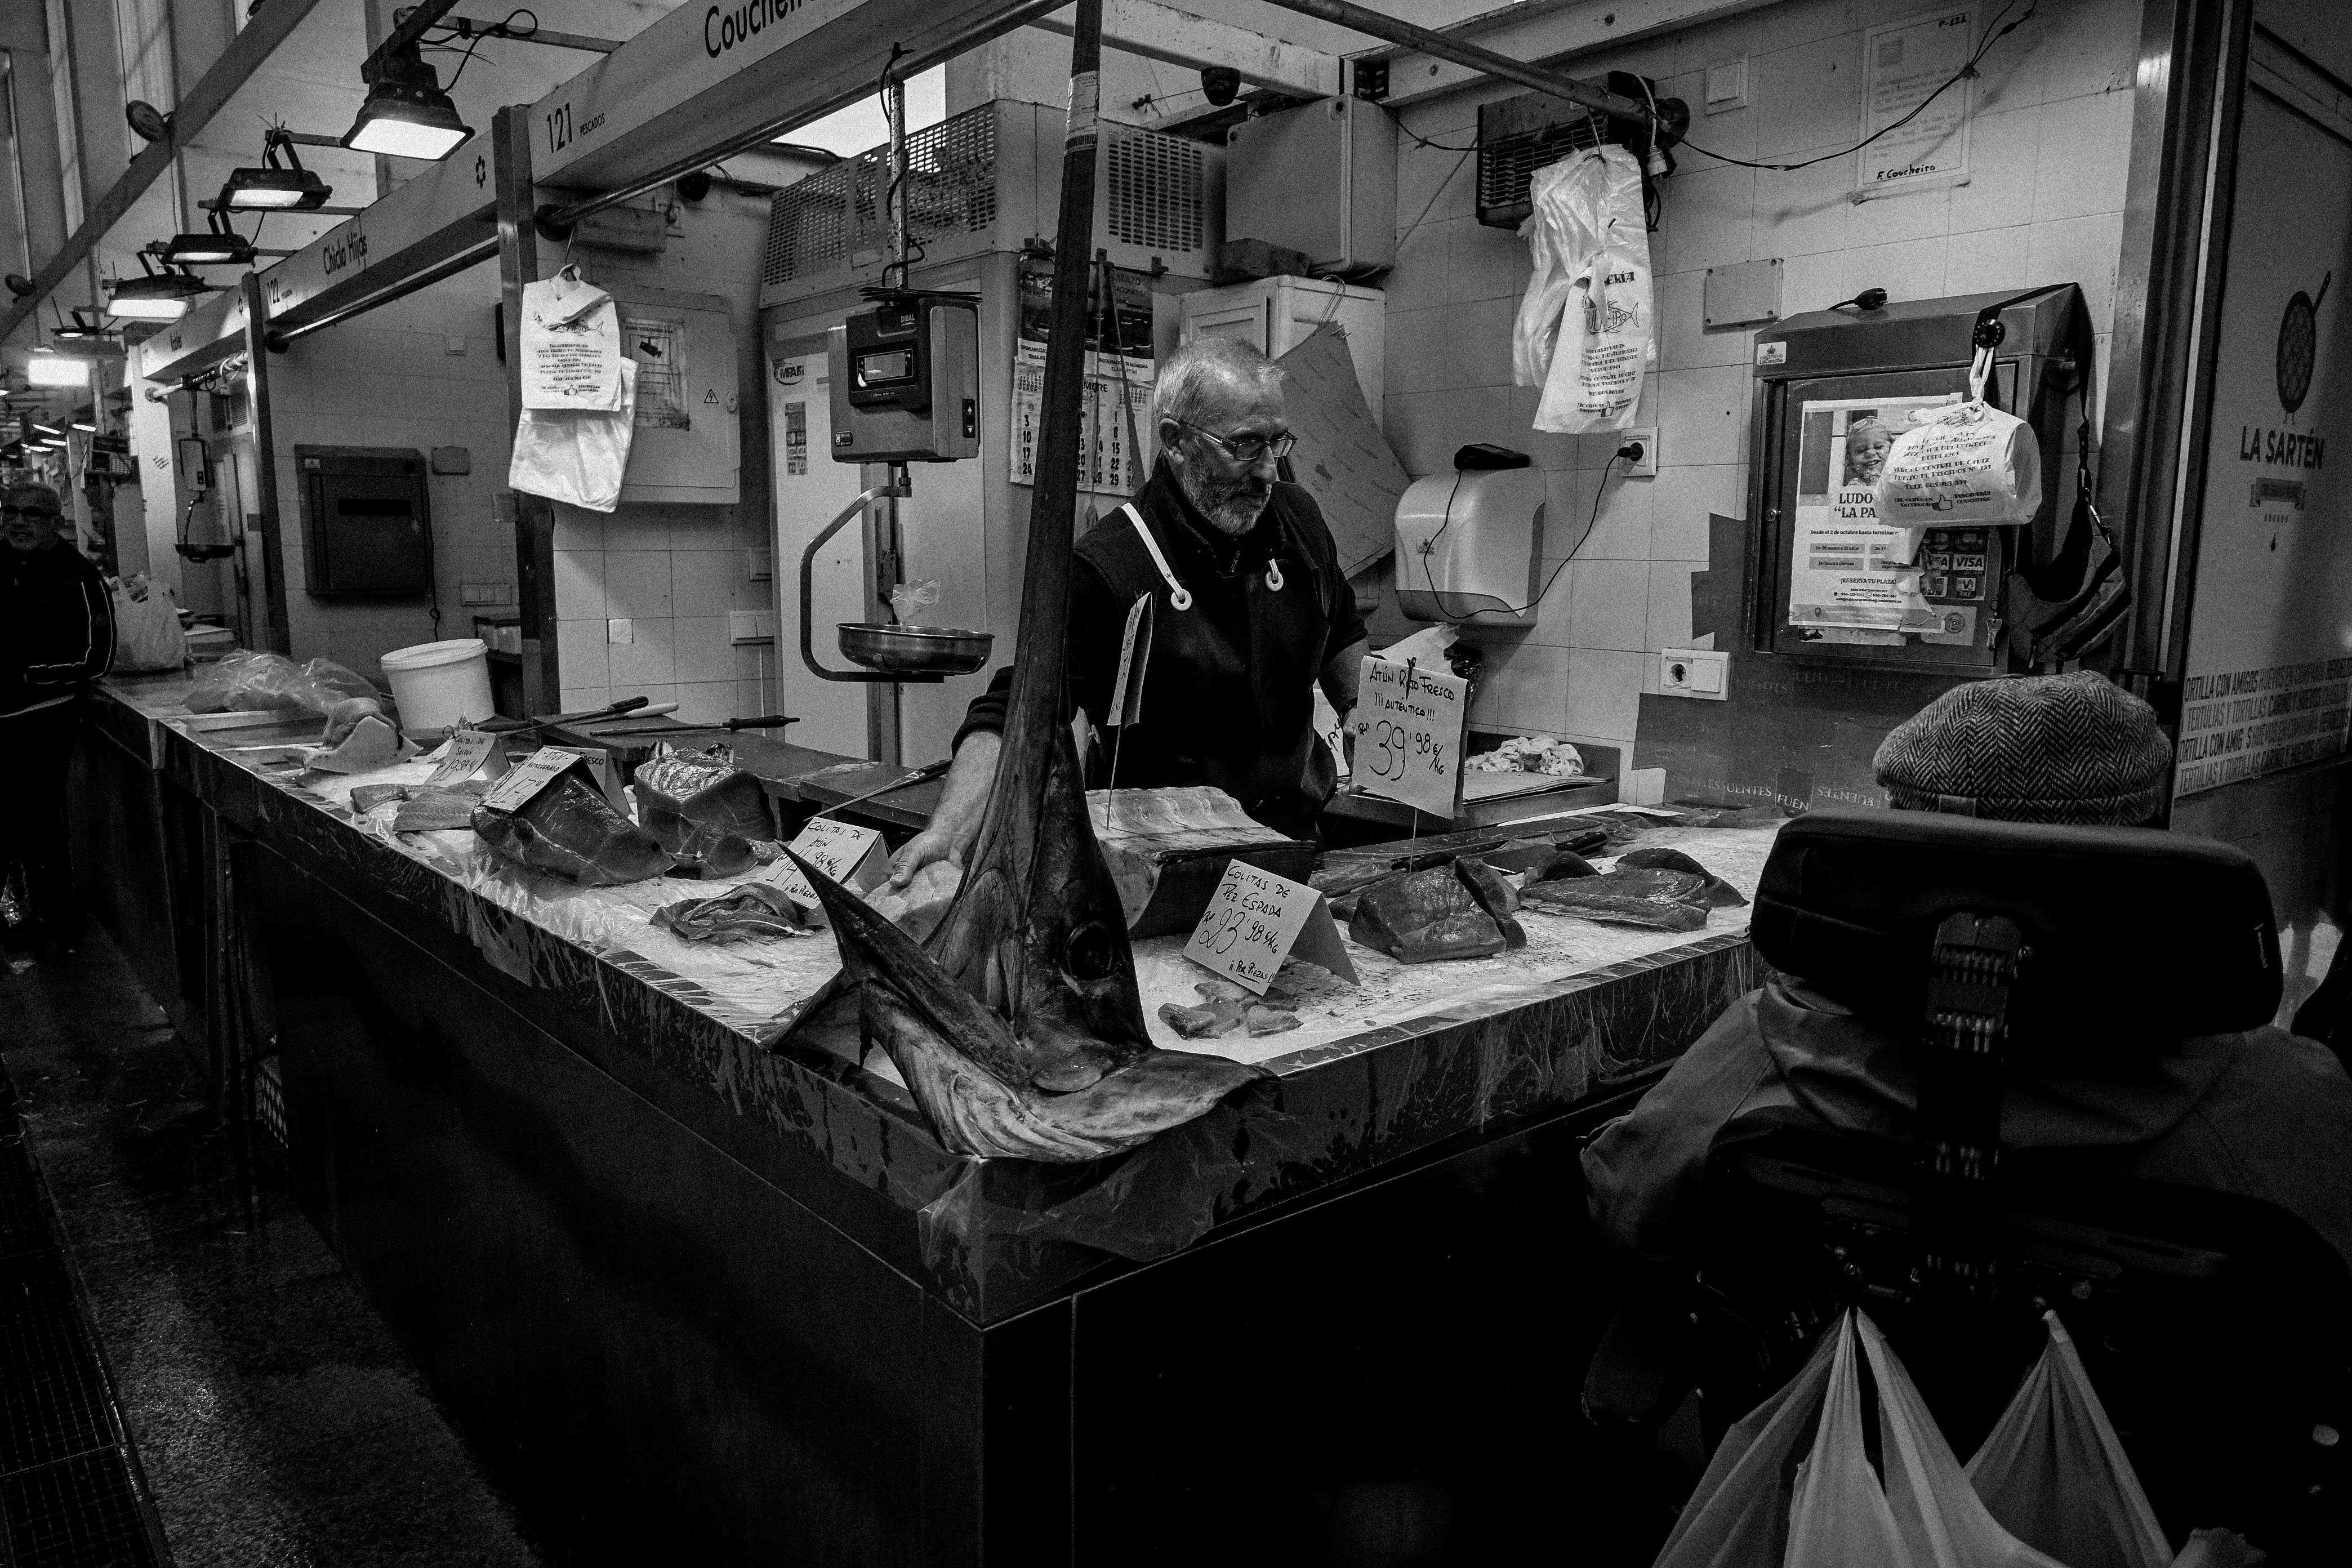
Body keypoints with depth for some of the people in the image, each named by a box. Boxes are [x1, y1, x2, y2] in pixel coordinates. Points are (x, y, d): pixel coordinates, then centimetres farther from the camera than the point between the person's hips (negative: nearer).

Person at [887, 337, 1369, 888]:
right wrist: (948, 831, -36)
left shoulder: (1298, 518, 3)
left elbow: (1341, 638, 22)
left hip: (1300, 837, 5)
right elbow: (1010, 718, -22)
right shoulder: (1105, 568, -19)